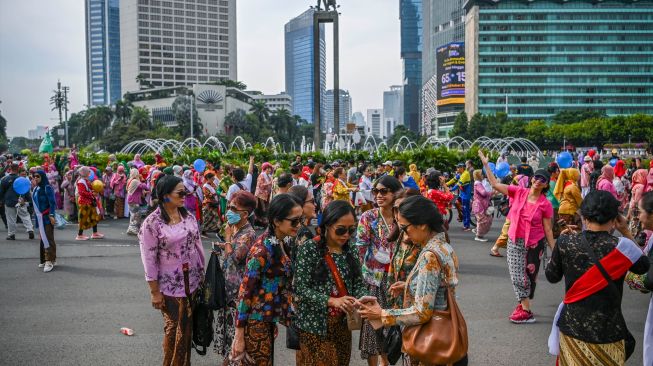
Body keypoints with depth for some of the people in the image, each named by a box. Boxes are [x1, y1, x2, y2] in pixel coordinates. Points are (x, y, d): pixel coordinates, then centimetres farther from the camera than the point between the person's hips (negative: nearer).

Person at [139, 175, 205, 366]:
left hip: (192, 281, 5)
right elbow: (149, 260, -13)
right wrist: (155, 291, -12)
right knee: (173, 327, 11)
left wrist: (202, 275, 10)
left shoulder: (188, 216, 2)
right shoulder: (152, 222, -14)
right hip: (170, 285, -5)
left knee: (188, 327, 14)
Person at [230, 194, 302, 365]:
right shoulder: (262, 250, -23)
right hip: (255, 320, -8)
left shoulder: (283, 242, 2)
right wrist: (239, 335, -18)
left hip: (270, 318, 8)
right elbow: (245, 291, -20)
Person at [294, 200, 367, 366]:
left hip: (342, 324, 5)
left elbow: (358, 283, 5)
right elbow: (301, 289, -16)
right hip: (315, 324, -5)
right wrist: (332, 301, -27)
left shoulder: (350, 251, 4)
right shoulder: (309, 249, -13)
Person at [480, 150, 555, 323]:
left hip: (534, 243, -2)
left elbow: (548, 230, -4)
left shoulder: (545, 204, -9)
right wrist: (486, 164, -10)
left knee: (528, 276, 7)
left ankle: (523, 305, 20)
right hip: (515, 241, 2)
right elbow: (495, 184, -6)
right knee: (518, 275, 4)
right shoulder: (518, 192, -4)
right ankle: (526, 310, 16)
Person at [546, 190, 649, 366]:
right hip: (608, 332, -1)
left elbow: (552, 276, 5)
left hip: (572, 327, 2)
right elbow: (644, 266, 8)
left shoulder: (566, 242, -10)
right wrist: (626, 232, 6)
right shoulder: (622, 247, -13)